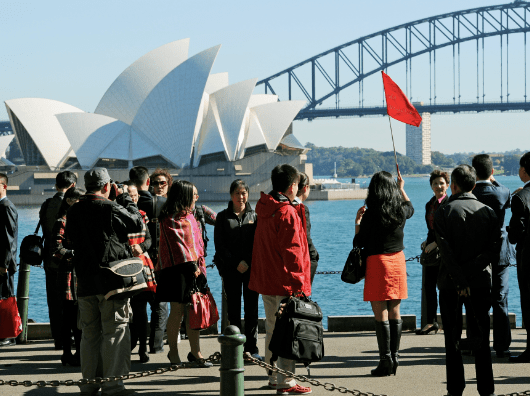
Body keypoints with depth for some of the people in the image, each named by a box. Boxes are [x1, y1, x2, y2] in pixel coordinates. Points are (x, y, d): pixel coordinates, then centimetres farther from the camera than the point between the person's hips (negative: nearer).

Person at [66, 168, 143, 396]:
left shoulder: (73, 212, 5)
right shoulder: (111, 208, -13)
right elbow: (137, 223, -1)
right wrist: (125, 198, 8)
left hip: (85, 282, 6)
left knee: (90, 333, 13)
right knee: (115, 332, -1)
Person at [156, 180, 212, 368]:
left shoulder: (189, 216, 18)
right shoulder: (169, 220, -8)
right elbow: (177, 245, -13)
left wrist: (199, 265, 10)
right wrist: (192, 265, -16)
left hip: (193, 268, 8)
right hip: (177, 269, -8)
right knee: (177, 311, -3)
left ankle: (195, 352, 8)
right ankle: (173, 351, 9)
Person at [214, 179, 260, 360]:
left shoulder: (254, 216, 9)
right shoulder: (223, 217, 6)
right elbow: (219, 245, 1)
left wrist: (247, 262, -10)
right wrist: (236, 264, -9)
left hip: (251, 269, 0)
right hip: (231, 269, 0)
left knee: (252, 309, -1)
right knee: (233, 309, 0)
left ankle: (251, 347, 4)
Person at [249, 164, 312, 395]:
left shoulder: (264, 211, 11)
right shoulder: (288, 213, -15)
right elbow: (292, 251, -18)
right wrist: (299, 282, -14)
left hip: (266, 280, 9)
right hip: (285, 283, -9)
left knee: (272, 329, 16)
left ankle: (274, 377, 24)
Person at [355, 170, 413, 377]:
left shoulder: (371, 214, -13)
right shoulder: (400, 211, 1)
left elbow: (360, 242, -7)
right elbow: (410, 208, 27)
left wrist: (357, 222, 7)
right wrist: (401, 189, 40)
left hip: (377, 262, -5)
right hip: (398, 261, 5)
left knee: (381, 314, -3)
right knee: (394, 312, 10)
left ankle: (386, 360, -5)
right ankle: (394, 358, 13)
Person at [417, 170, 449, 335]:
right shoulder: (429, 204, 16)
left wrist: (435, 243, -17)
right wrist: (427, 241, 6)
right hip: (431, 248, 7)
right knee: (428, 284, 5)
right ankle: (431, 322, 11)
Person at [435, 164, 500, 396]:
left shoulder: (443, 212, -6)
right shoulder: (488, 212, 2)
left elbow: (446, 251, -15)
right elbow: (493, 249, -8)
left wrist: (460, 281, -14)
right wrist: (473, 270, -11)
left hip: (450, 283, -2)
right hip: (480, 281, 2)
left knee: (452, 339, 6)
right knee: (481, 337, 8)